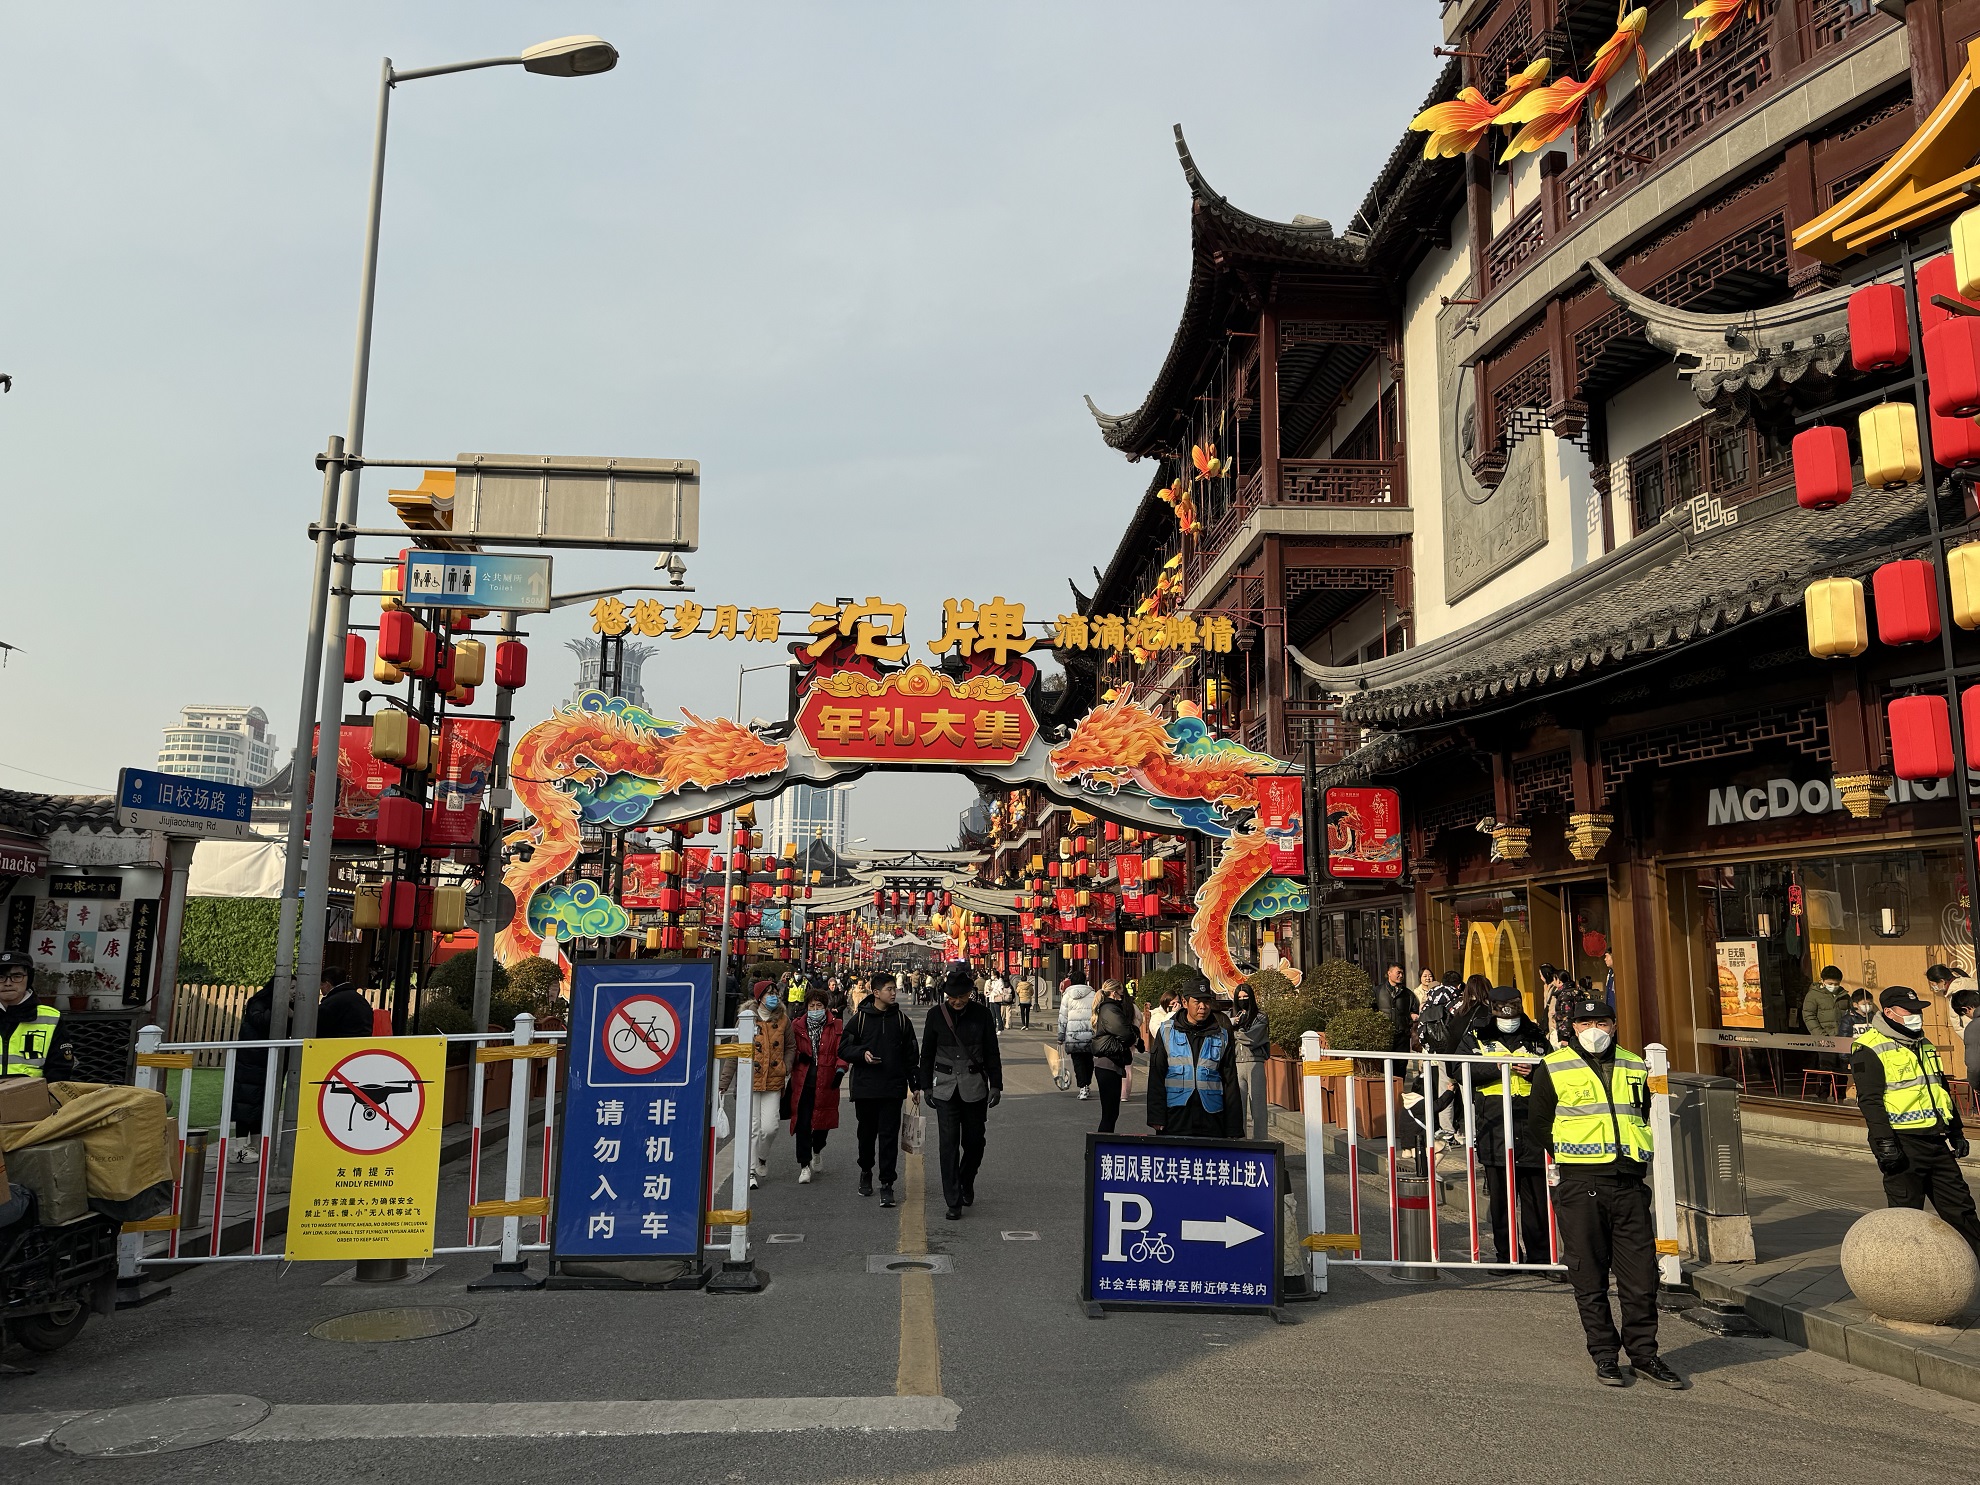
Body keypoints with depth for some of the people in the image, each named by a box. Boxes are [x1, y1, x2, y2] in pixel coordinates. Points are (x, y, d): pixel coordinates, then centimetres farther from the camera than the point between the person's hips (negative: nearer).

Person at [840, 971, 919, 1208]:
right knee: (867, 1133, 13)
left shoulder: (901, 1019, 6)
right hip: (865, 1088, 0)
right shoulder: (860, 1019, 2)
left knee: (889, 1137, -5)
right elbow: (844, 1048, 4)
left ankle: (887, 1184, 1)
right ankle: (866, 1171, 37)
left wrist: (915, 1085, 8)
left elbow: (911, 1054, 10)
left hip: (893, 1089, 0)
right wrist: (862, 1053, -14)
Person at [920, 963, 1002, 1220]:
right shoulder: (936, 1015, -2)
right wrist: (926, 1086, 8)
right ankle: (953, 1201, 1)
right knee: (949, 1143, -5)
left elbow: (992, 1052, 3)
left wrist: (995, 1085, 0)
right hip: (945, 1088, 0)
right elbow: (927, 1053, 8)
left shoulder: (981, 1013, -3)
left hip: (975, 1087, 0)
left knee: (974, 1142, 8)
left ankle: (966, 1183, 35)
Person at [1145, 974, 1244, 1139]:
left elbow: (1231, 1083, 9)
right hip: (1175, 1115, -1)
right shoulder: (1167, 1032, 5)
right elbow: (1156, 1078, 4)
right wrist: (1156, 1119, -5)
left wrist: (1234, 1131, 5)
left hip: (1212, 1118, 1)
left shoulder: (1222, 1036, 8)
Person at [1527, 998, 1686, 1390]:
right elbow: (1537, 1125, 7)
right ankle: (1604, 1356, 15)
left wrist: (1635, 1151, 14)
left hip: (1630, 1184, 3)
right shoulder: (1553, 1069, 1)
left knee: (1641, 1276, 4)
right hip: (1580, 1186, -3)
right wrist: (1572, 1153, 3)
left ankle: (1644, 1353, 19)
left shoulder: (1634, 1068, 12)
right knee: (1590, 1278, 4)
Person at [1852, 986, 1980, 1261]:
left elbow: (1943, 1090, 25)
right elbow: (1870, 1100, -16)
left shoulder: (1924, 1044, 16)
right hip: (1902, 1143, -8)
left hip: (1936, 1140, 8)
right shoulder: (1870, 1049, -11)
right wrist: (1884, 1143, -21)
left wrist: (1956, 1132, 23)